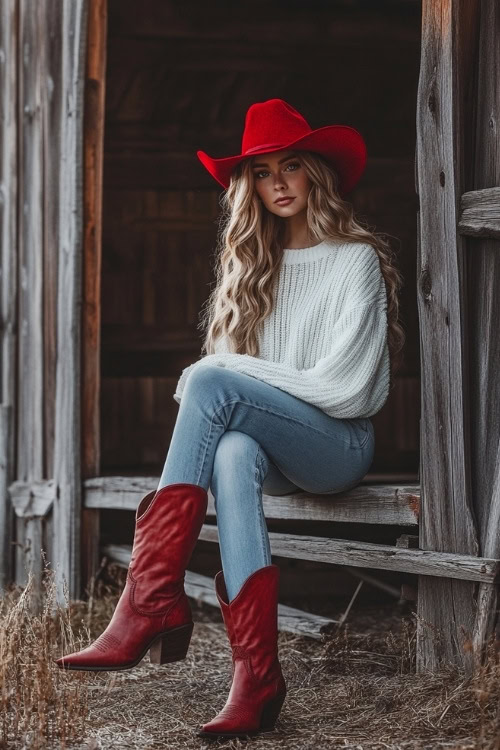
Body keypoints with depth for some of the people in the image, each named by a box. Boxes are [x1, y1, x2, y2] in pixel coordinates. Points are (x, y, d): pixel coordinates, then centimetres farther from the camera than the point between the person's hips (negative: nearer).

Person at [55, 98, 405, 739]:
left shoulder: (355, 260, -1)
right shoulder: (255, 266, 18)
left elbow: (341, 388, -10)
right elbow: (231, 365, 16)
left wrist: (225, 370, -9)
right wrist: (215, 378, -8)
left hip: (339, 446, -4)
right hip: (272, 447, 4)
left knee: (213, 385, -31)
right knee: (234, 452, -35)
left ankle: (150, 599, -41)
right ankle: (255, 674, -46)